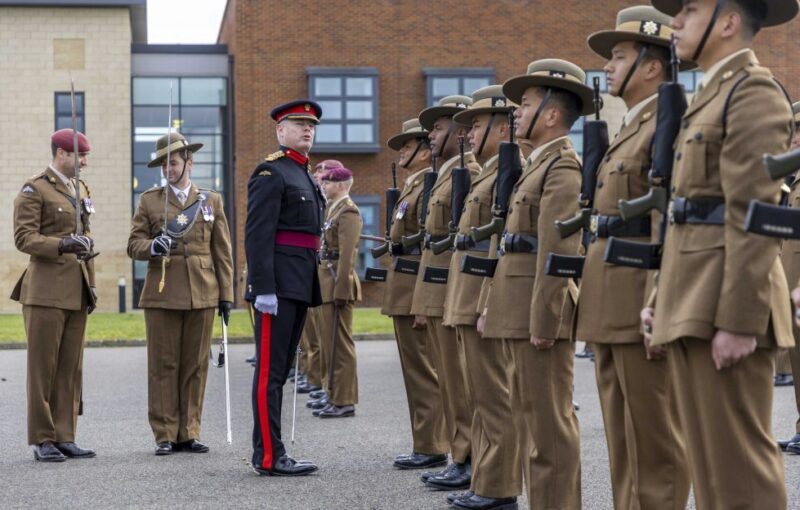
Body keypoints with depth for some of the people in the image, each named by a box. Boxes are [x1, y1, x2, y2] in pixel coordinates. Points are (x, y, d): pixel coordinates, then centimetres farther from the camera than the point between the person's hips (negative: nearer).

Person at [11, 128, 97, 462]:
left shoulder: (81, 190, 18)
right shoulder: (34, 190, -4)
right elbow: (24, 237, -12)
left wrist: (91, 284, 16)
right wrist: (61, 244, -26)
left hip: (76, 292, 7)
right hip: (47, 290, -7)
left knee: (71, 368, 6)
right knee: (43, 366, -2)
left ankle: (64, 437, 11)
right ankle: (42, 440, 3)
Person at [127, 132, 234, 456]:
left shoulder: (212, 200, 12)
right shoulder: (149, 200, 9)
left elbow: (222, 253, 10)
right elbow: (134, 245, 4)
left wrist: (226, 294, 4)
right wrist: (152, 246, -18)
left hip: (202, 294, 1)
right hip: (162, 293, -1)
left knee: (196, 365, 3)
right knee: (163, 365, -1)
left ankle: (189, 432, 11)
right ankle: (165, 435, 5)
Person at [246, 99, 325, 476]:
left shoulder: (305, 175, 20)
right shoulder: (271, 172, -8)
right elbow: (257, 234, -16)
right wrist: (263, 288, -22)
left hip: (300, 285, 9)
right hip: (278, 284, -9)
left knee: (280, 370, 11)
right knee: (270, 370, -7)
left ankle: (270, 452, 16)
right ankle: (269, 457, -5)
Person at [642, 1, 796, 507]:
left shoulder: (754, 92, -9)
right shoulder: (713, 95, 21)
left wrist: (738, 320, -21)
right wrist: (665, 298, 18)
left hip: (725, 302, -10)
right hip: (692, 303, 10)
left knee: (737, 462, -6)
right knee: (709, 459, 11)